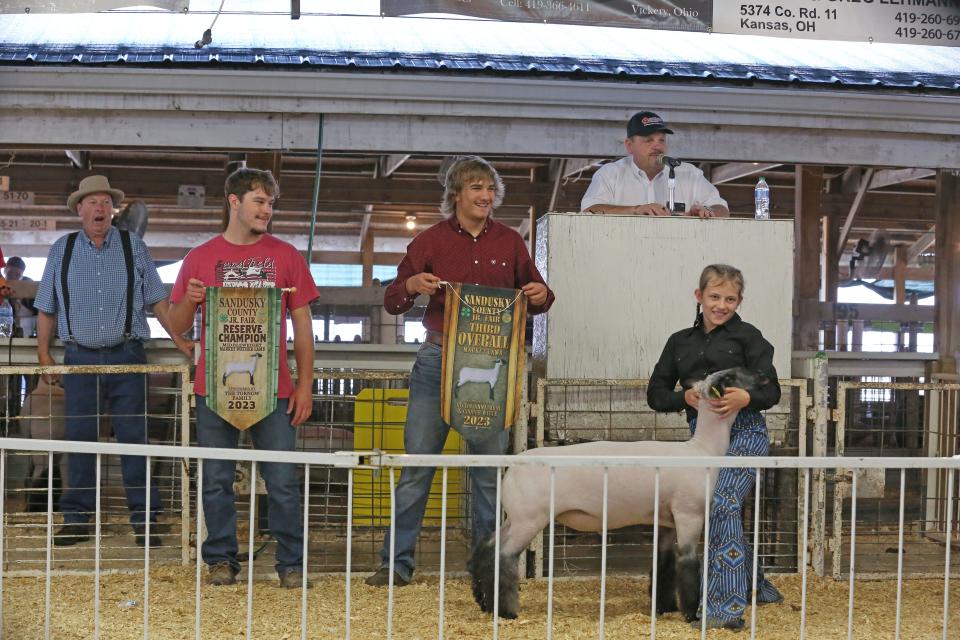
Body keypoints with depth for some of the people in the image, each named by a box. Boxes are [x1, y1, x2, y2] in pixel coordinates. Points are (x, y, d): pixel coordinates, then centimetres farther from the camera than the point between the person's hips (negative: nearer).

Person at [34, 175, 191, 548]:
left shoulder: (134, 247, 7)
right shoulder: (62, 250, 9)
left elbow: (156, 300, 7)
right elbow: (46, 309, 12)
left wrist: (180, 340, -1)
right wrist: (43, 355, 5)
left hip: (127, 356, -1)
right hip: (80, 358, 1)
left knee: (134, 438, 0)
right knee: (79, 440, 4)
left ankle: (143, 519, 5)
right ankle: (76, 520, 12)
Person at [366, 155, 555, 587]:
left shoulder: (509, 242, 9)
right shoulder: (431, 240, 4)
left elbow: (535, 296, 17)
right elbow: (391, 302, 4)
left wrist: (540, 297, -8)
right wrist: (411, 285, -18)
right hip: (438, 358, -1)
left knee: (490, 466, 4)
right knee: (417, 462, -2)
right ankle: (397, 562, 5)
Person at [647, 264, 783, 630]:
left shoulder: (747, 336, 2)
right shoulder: (680, 342, 14)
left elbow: (771, 390, -3)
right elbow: (655, 394, 11)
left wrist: (746, 397, -25)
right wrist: (686, 397, -10)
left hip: (744, 431, -6)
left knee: (723, 503, -25)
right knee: (726, 517, 15)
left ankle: (727, 607, -24)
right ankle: (758, 588, 38)